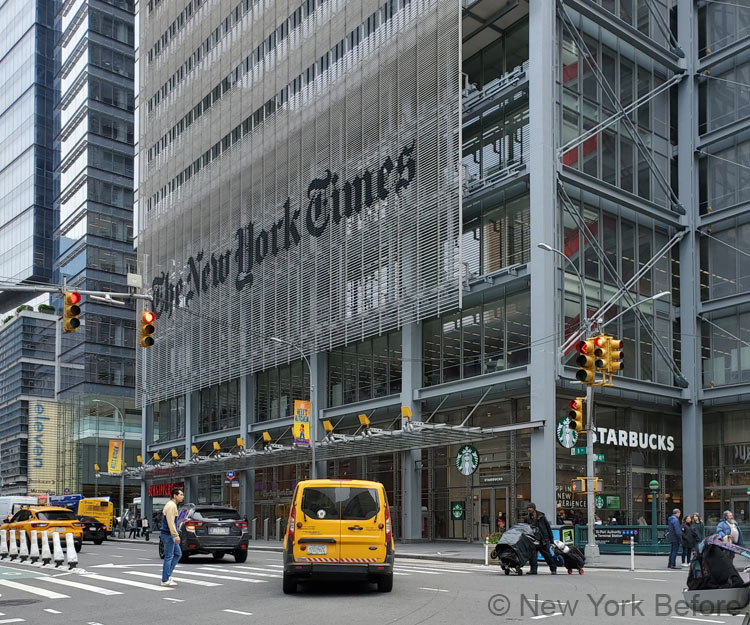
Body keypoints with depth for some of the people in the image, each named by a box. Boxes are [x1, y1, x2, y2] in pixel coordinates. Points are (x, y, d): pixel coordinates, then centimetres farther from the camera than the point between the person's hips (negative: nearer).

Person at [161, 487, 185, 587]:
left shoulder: (171, 505, 17)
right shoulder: (171, 506, -15)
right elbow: (170, 522, -23)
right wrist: (176, 535, -25)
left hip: (170, 535, 10)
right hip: (168, 534, -10)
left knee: (178, 554, 12)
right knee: (169, 557, -5)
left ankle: (168, 574, 12)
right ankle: (165, 580, -1)